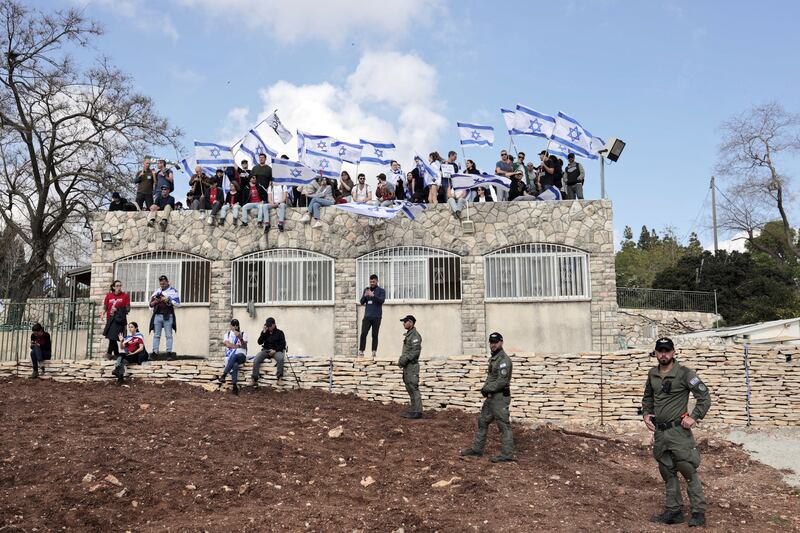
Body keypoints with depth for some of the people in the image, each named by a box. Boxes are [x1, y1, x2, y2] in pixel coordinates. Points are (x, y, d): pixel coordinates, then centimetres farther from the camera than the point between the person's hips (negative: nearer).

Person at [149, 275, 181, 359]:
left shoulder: (173, 291, 5)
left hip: (168, 316, -4)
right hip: (157, 315, 4)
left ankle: (169, 353, -2)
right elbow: (151, 304, 17)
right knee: (156, 335, 4)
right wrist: (155, 301, -4)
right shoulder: (157, 292, 19)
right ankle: (154, 352, 6)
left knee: (169, 335, -3)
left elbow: (177, 303, -3)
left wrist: (168, 300, -16)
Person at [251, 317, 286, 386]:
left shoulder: (279, 333, 5)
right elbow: (259, 342, 1)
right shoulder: (264, 332, 12)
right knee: (256, 359, -27)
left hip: (276, 351, -2)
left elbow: (283, 344, 1)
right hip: (266, 350, 2)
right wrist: (264, 332, -9)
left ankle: (279, 377, -34)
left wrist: (275, 350, -13)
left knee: (280, 358, -38)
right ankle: (255, 379, -26)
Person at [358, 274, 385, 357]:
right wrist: (365, 295, -9)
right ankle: (361, 350, -4)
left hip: (376, 316, -3)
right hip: (367, 316, 3)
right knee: (363, 333, -6)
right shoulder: (366, 290, 15)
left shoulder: (381, 290, 4)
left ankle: (374, 351, 1)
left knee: (375, 335, -2)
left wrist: (373, 295, -24)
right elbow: (362, 302, 11)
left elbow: (382, 300, -11)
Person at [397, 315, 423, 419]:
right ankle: (414, 410, 17)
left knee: (413, 389, -9)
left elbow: (416, 351, -21)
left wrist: (404, 360, -18)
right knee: (410, 389, 12)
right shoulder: (408, 334, 19)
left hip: (412, 366, -10)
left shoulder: (415, 335, -13)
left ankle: (417, 412, -6)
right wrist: (401, 360, 12)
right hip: (407, 366, 10)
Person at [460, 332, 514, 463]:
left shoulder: (504, 360, -17)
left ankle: (507, 454, 2)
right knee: (482, 421, 15)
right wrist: (485, 388, 1)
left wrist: (487, 389, -14)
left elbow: (502, 381, -23)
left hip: (500, 397, -10)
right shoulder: (493, 358, 15)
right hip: (491, 397, 10)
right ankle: (477, 449, 25)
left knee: (503, 425, -4)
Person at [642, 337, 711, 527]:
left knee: (689, 471, -4)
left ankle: (699, 513, 5)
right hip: (659, 432, 6)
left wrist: (694, 417, -17)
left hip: (678, 431, -6)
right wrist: (646, 414, 7)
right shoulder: (652, 374, 8)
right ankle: (674, 511, 22)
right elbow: (647, 397, 22)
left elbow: (705, 396, -11)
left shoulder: (684, 373, -11)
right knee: (667, 473, 13)